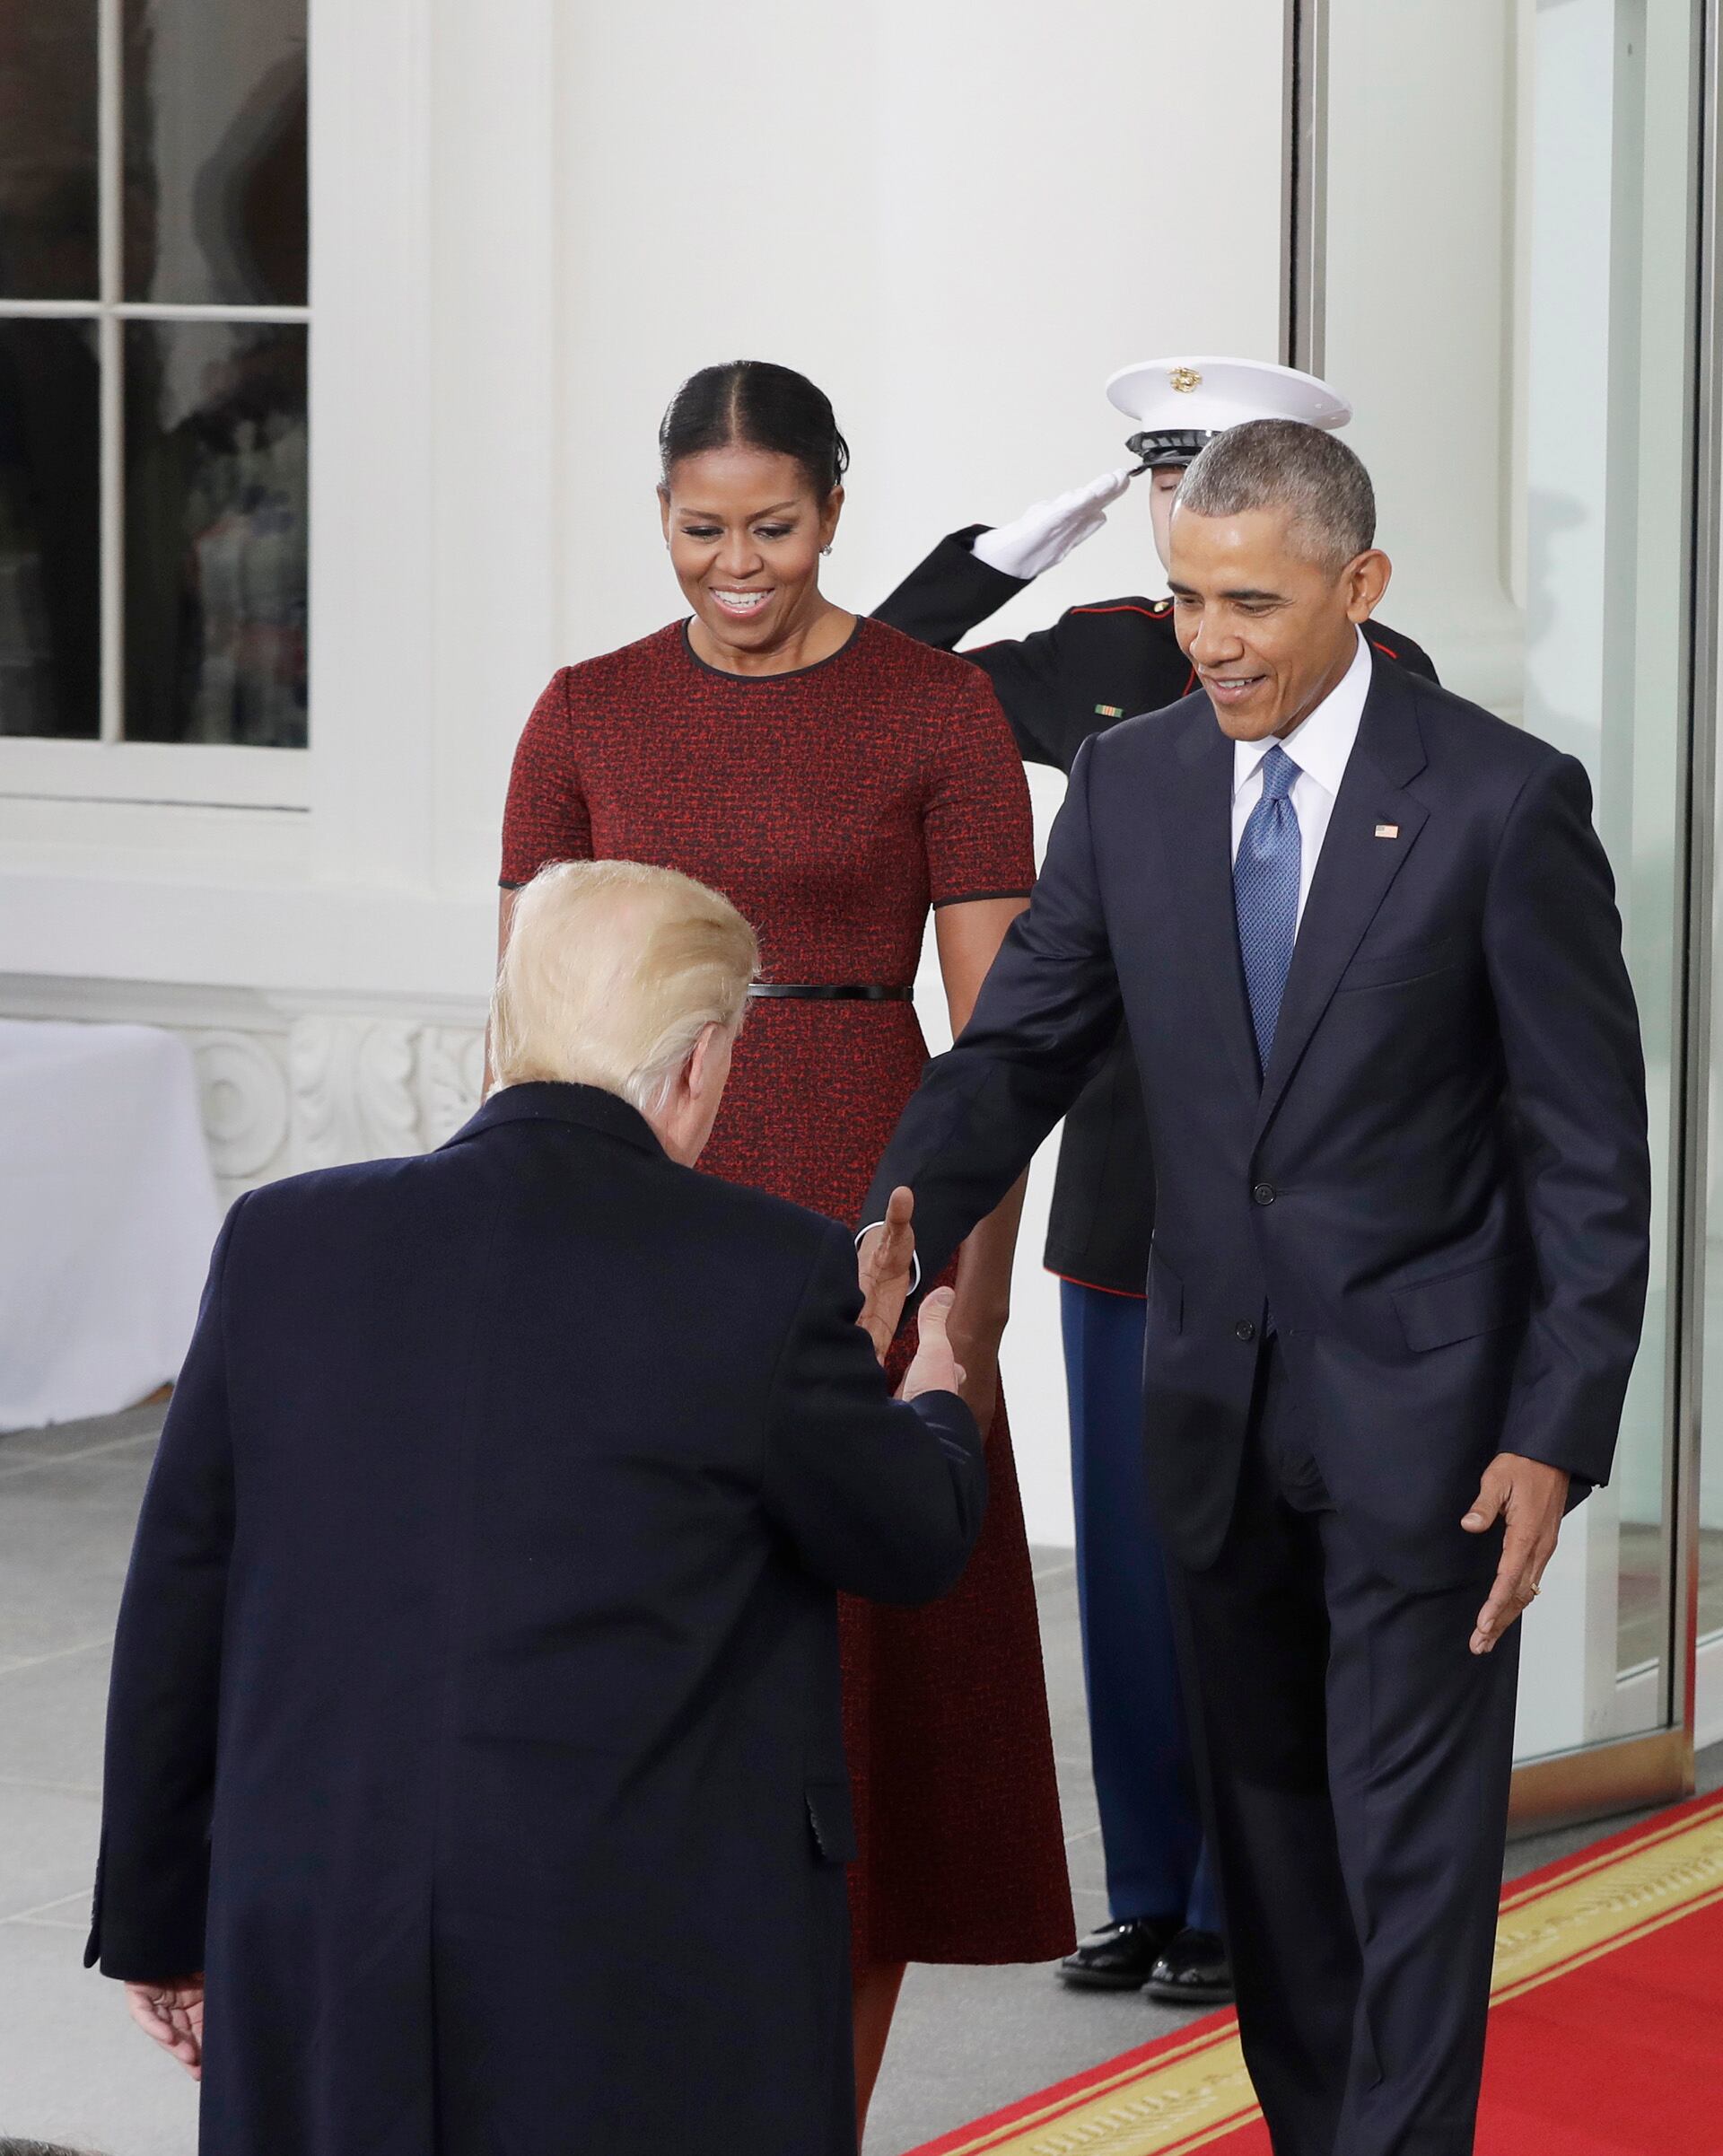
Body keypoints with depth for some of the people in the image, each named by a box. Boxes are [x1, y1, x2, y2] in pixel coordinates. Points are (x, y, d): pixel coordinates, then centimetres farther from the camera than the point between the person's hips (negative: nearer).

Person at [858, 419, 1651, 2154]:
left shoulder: (1503, 801, -10)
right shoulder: (1129, 786, 3)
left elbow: (1591, 1150, -8)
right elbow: (1018, 1048, 3)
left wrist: (1558, 1434, -13)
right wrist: (893, 1242, -17)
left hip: (1421, 1399, -5)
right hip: (1219, 1402, 5)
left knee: (1410, 1832, -3)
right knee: (1263, 1819, 13)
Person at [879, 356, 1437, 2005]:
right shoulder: (1098, 660, 6)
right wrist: (1021, 540, 1)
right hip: (1122, 1176, 4)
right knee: (1128, 1551, 10)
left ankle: (1241, 1908, 14)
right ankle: (1147, 1894, 21)